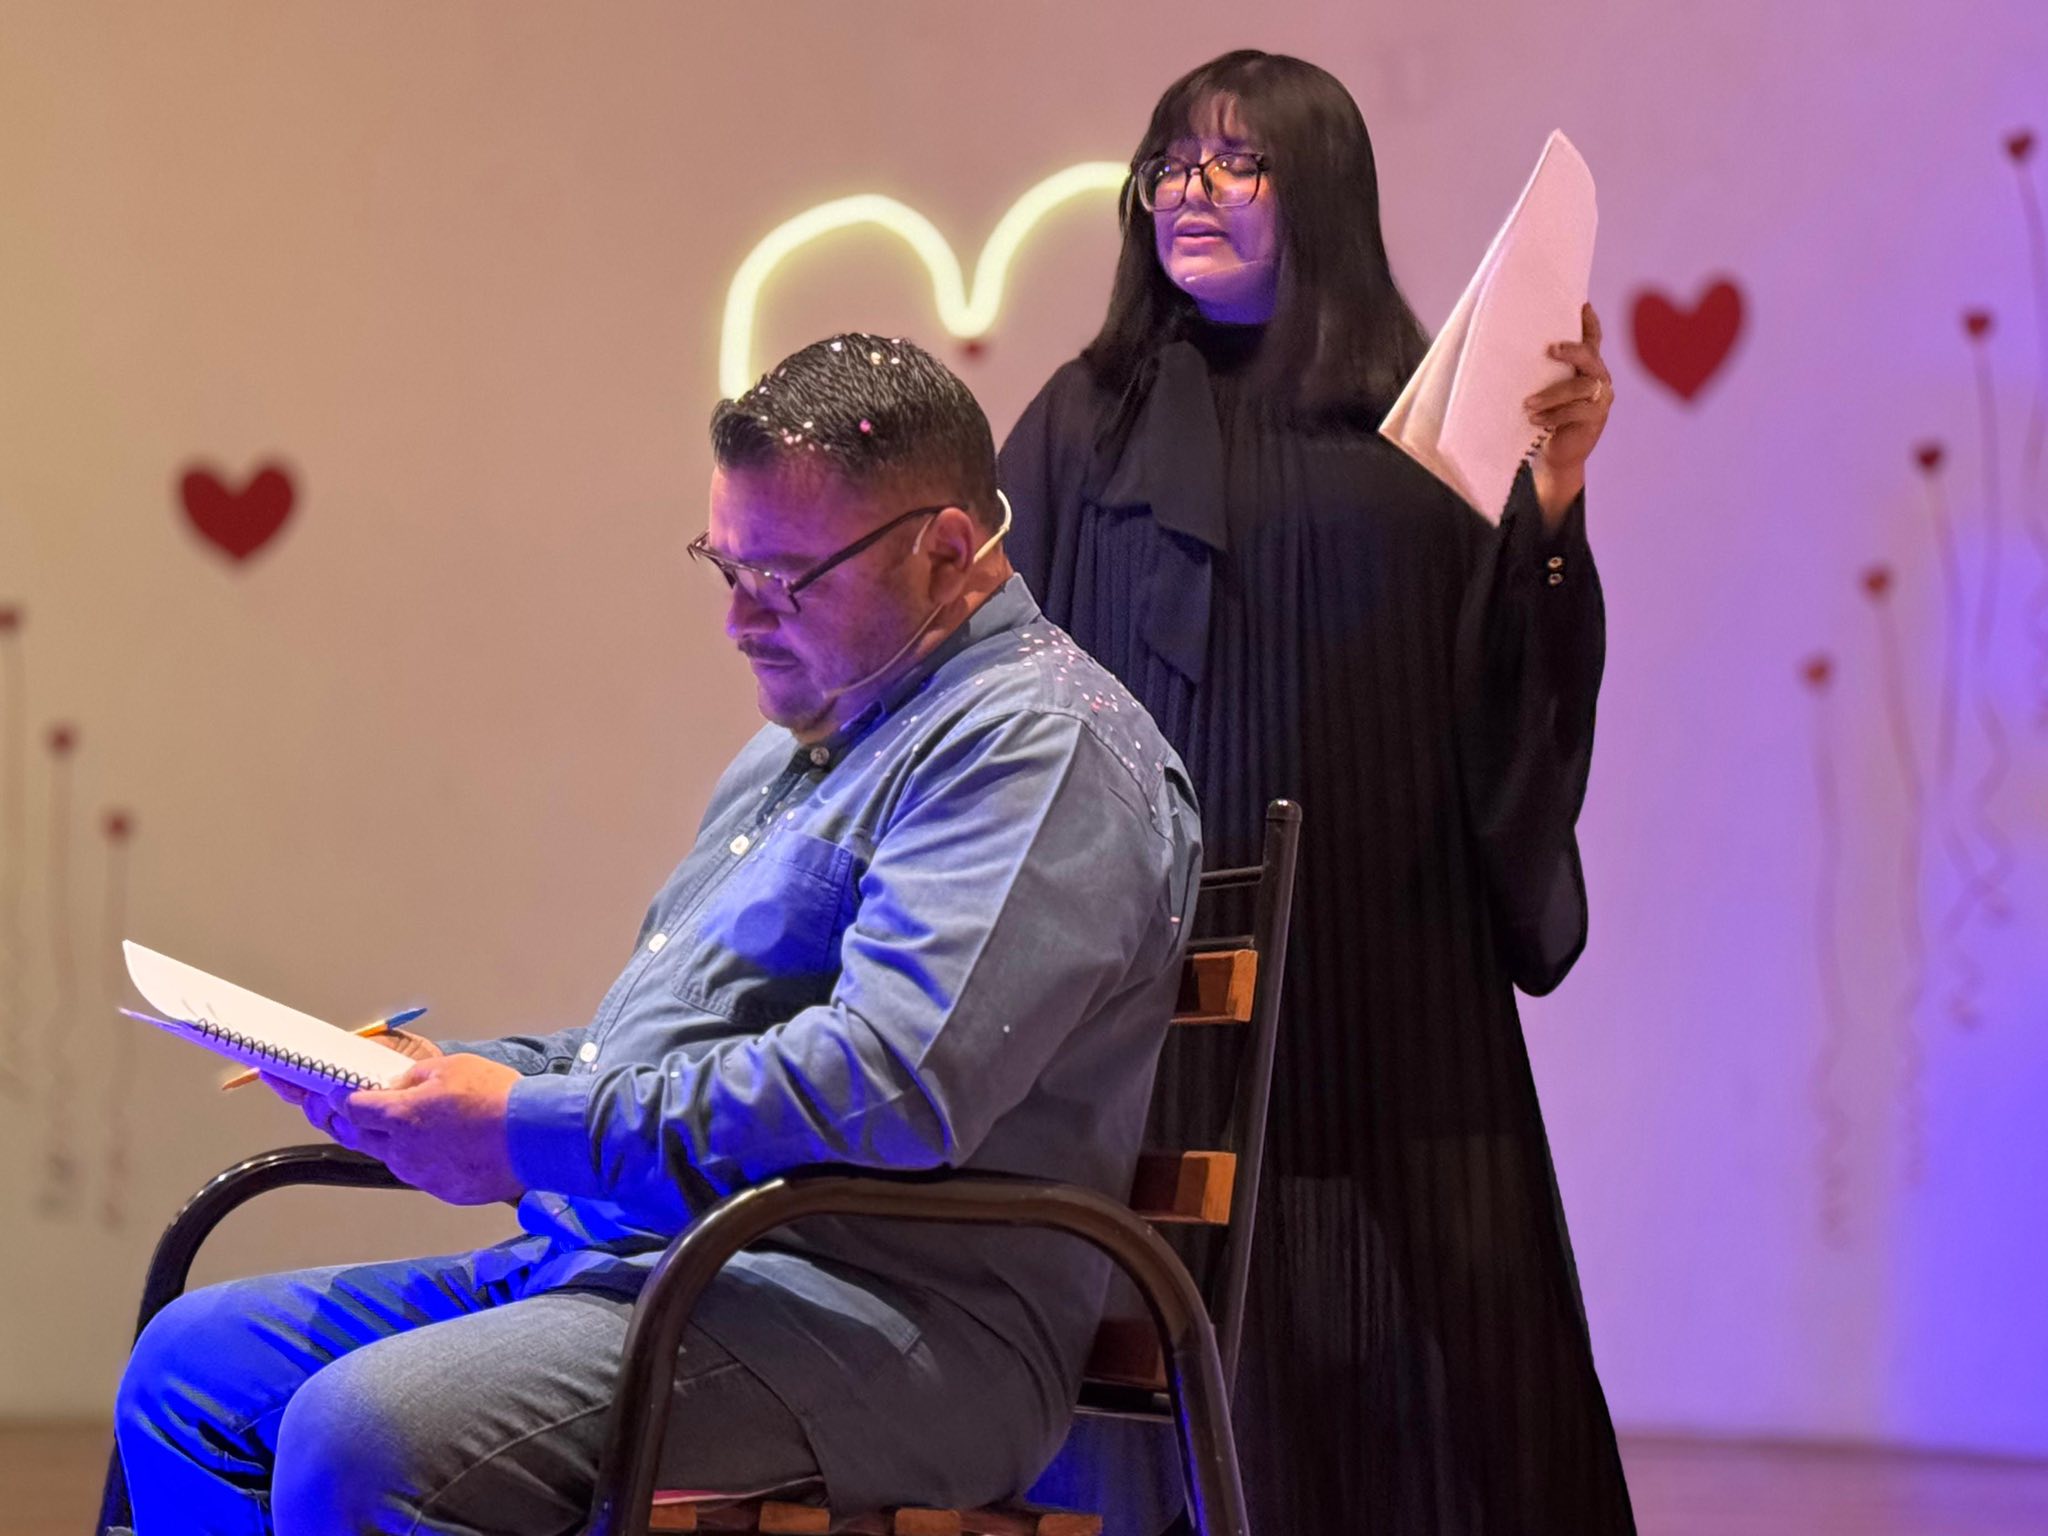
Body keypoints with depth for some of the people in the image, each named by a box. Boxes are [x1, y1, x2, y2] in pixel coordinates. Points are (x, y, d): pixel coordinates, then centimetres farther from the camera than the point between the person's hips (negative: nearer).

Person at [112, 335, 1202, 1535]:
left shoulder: (1041, 745, -11)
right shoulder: (803, 743, 24)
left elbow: (888, 1088, -25)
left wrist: (537, 1131, -19)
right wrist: (465, 1077, 12)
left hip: (869, 1316, -11)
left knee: (364, 1437, -30)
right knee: (197, 1364, 5)